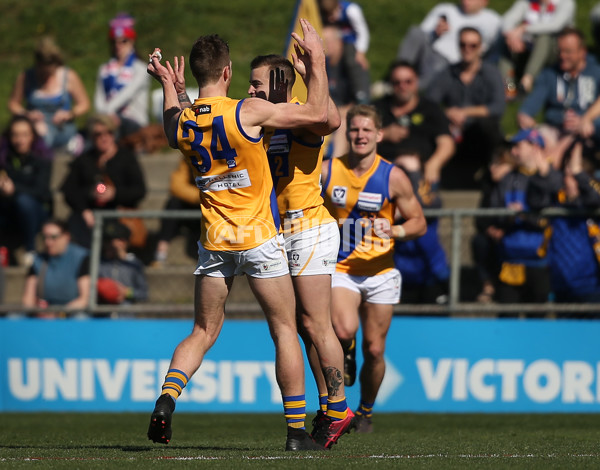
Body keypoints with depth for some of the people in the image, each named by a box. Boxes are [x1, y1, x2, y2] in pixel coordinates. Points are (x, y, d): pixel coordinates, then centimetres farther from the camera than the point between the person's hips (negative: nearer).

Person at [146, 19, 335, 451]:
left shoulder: (181, 120, 1)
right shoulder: (248, 111, -14)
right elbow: (317, 113, -7)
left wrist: (169, 87, 35)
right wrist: (317, 62, 4)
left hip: (213, 240, 4)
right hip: (258, 237, -4)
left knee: (203, 332, 12)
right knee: (285, 330, 5)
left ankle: (167, 398, -12)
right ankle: (296, 430, 4)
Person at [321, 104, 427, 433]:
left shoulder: (393, 177, -5)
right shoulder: (327, 171, -3)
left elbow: (419, 222, 0)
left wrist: (396, 231, -18)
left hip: (380, 272, 1)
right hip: (340, 268, -1)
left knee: (374, 349, 4)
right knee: (344, 330, -28)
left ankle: (366, 411, 27)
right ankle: (346, 353, 9)